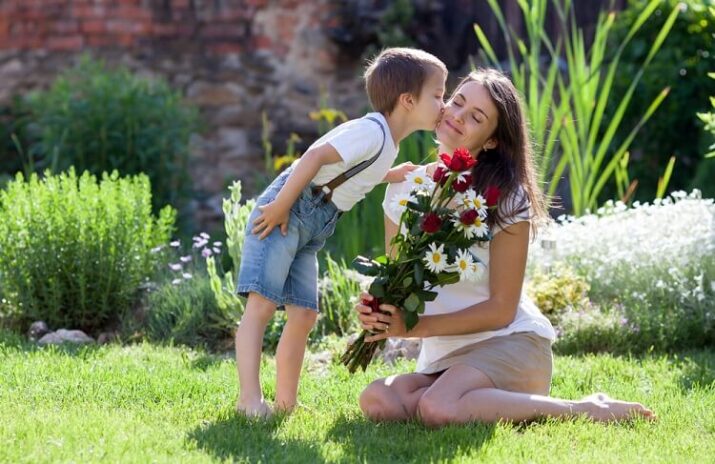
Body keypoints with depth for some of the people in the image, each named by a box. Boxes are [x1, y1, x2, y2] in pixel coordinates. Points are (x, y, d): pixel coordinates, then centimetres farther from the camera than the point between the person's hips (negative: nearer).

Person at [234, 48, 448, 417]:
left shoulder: (387, 145, 15)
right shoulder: (372, 131, -17)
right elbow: (315, 157, -24)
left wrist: (391, 176, 20)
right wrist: (280, 207, -25)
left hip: (313, 228, 10)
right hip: (286, 211, -10)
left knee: (303, 314, 8)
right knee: (261, 303, -15)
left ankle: (285, 403, 14)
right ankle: (249, 398, -22)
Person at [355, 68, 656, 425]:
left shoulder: (507, 199, -10)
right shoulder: (403, 187, 5)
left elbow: (501, 309, -10)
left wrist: (419, 326, -19)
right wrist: (377, 313, -14)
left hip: (512, 345, -5)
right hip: (440, 359, 5)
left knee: (437, 408, -34)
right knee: (377, 401, -25)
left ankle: (583, 410, -17)